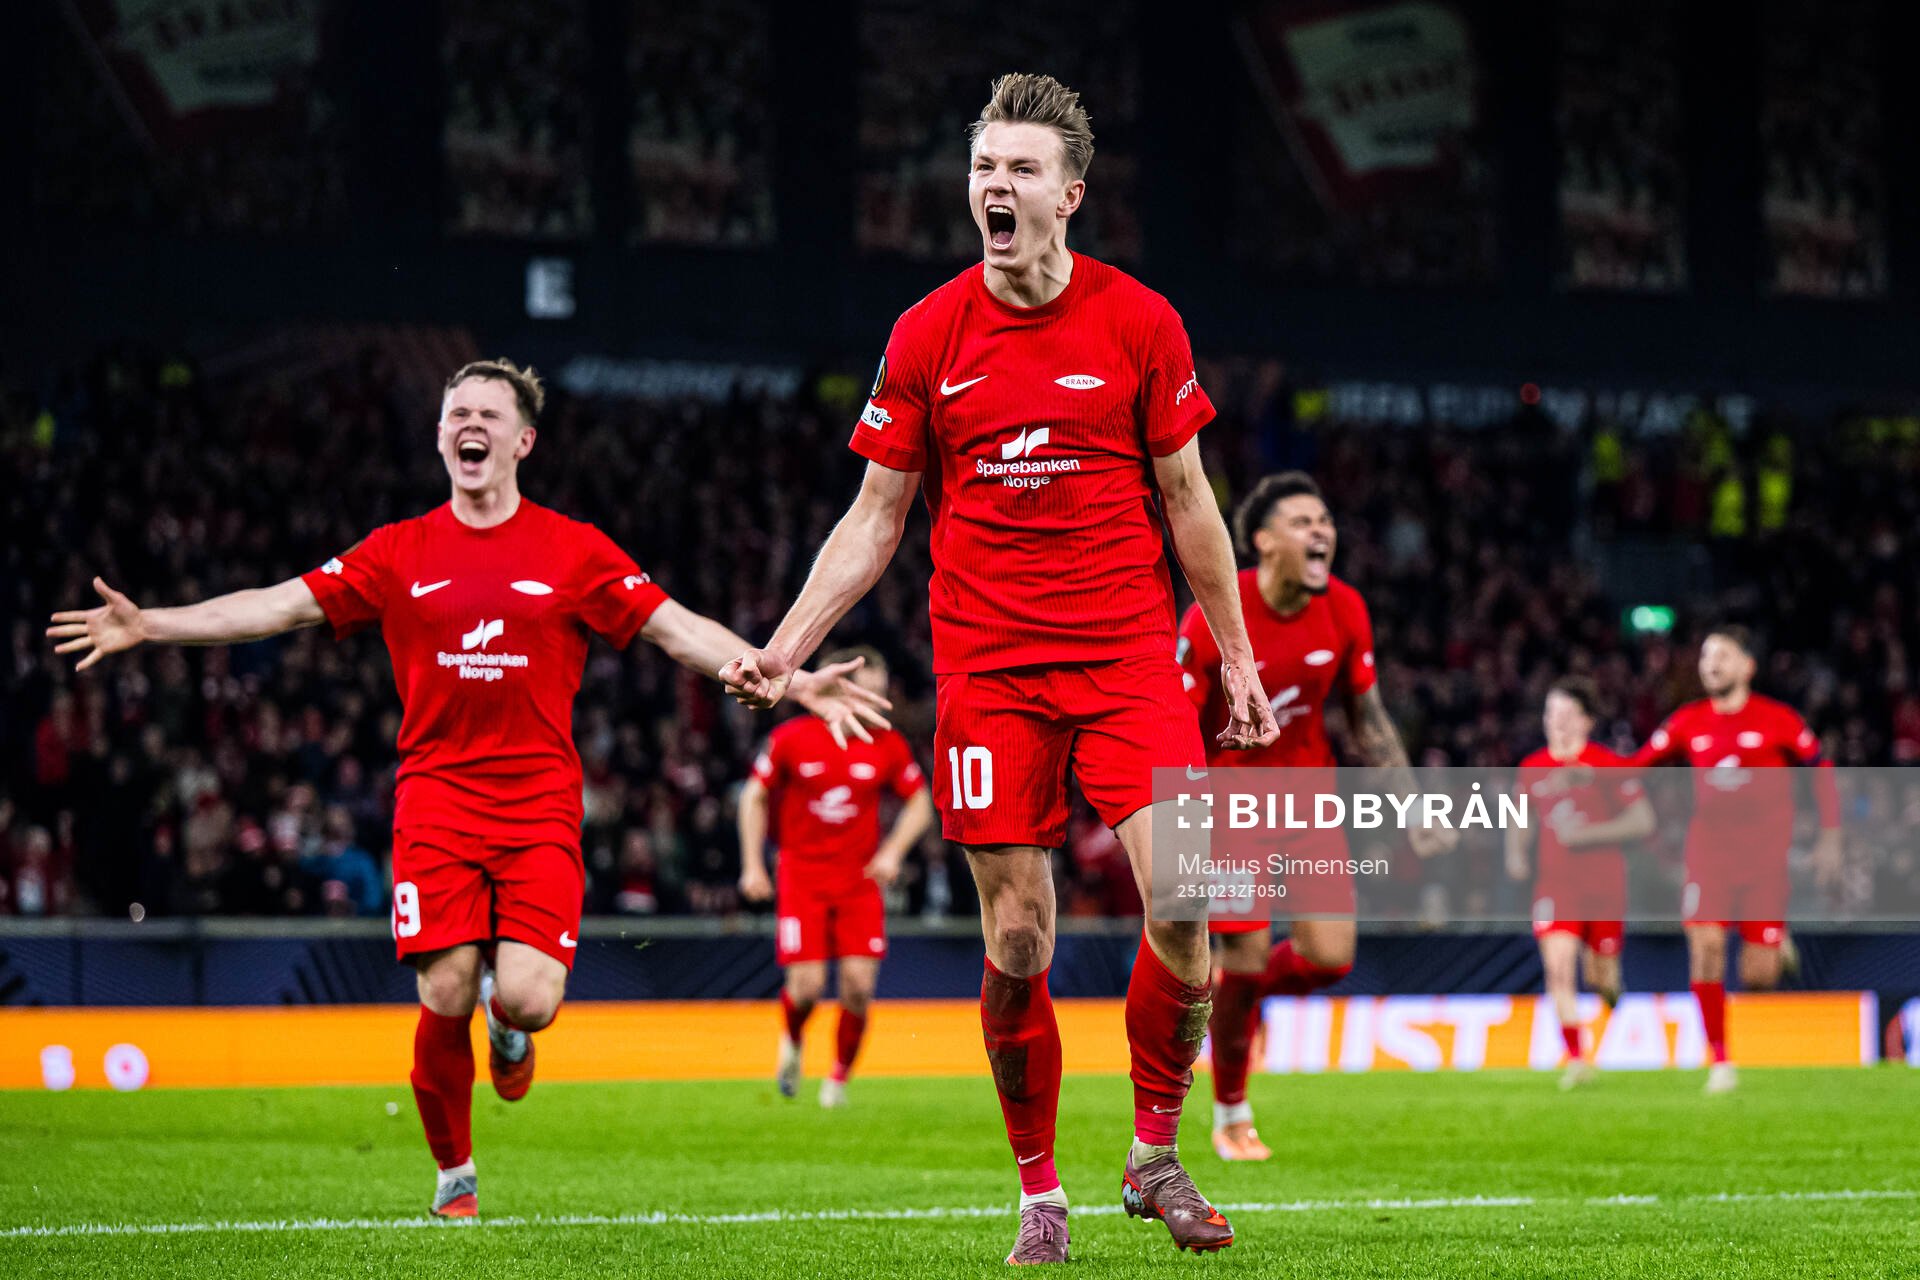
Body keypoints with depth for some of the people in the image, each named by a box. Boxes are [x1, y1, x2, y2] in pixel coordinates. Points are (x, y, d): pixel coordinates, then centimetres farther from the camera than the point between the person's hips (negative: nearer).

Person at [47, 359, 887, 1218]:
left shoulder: (574, 552, 7)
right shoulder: (401, 553, 9)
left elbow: (679, 629, 4)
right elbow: (281, 606, 8)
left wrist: (792, 680, -7)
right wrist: (146, 625, 1)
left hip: (539, 805, -1)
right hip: (437, 800, 1)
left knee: (529, 1001, -17)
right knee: (443, 1003, -10)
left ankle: (504, 1017, 23)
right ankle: (454, 1172, 13)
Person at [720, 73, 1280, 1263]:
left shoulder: (1139, 321, 1)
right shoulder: (928, 335, 2)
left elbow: (1188, 505, 8)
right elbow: (875, 518, 8)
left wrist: (1237, 656, 8)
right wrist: (785, 647, 0)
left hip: (1130, 659, 0)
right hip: (986, 668, 1)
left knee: (1181, 904, -15)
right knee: (1017, 941, -1)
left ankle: (1157, 1154, 4)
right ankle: (1039, 1193, 15)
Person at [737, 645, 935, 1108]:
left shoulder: (888, 746, -1)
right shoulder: (791, 738, -6)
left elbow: (919, 804, 10)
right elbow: (754, 797, 6)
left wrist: (893, 850, -6)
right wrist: (752, 865, 2)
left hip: (860, 880, 2)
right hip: (802, 878, -2)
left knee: (859, 984, -9)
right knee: (807, 984, -12)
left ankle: (840, 1077, 12)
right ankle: (791, 1042, 23)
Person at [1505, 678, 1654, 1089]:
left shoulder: (1608, 765, -6)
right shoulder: (1532, 768, 6)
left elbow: (1643, 821, -7)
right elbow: (1522, 820, 21)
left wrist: (1586, 834, -16)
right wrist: (1515, 852, 0)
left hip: (1605, 883, -2)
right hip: (1556, 882, 2)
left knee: (1600, 976, 6)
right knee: (1558, 966, -16)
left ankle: (1610, 983, 45)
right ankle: (1577, 1059, -16)